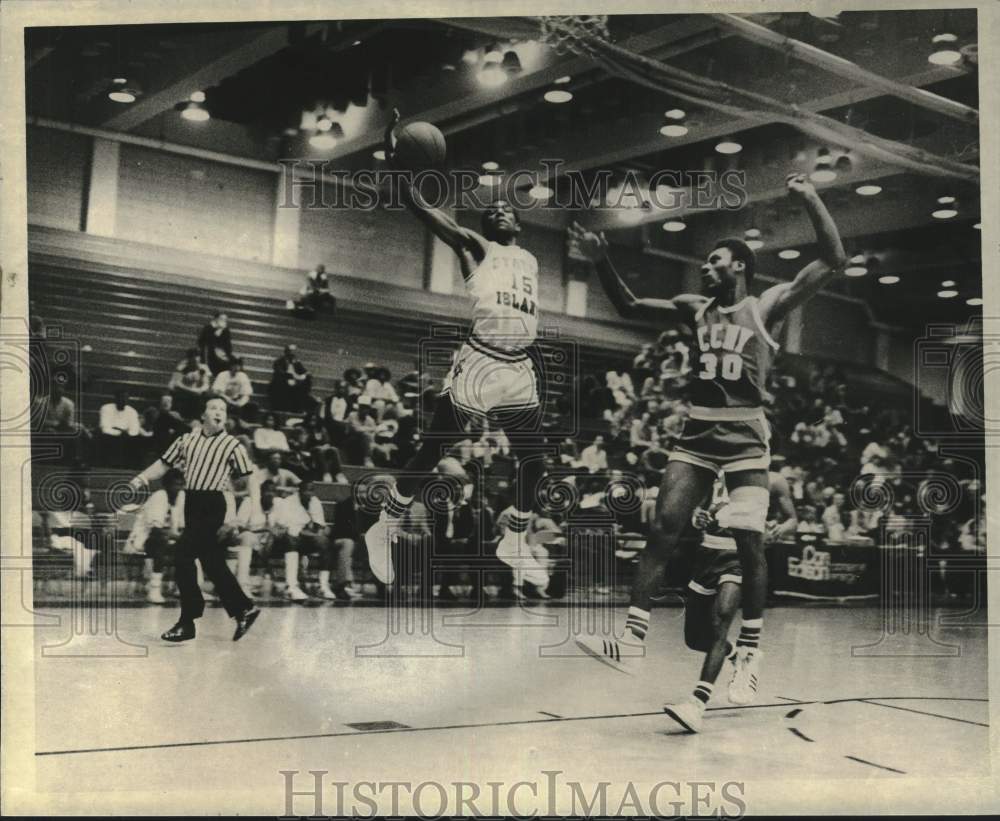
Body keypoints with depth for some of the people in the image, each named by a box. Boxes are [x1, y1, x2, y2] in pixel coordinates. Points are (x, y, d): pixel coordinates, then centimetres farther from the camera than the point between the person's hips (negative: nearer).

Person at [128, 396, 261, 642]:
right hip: (192, 503, 5)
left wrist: (256, 507, -14)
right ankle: (244, 610, 23)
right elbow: (164, 464, 15)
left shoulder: (232, 445, 0)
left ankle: (187, 623, -2)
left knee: (183, 559, -11)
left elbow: (249, 479, 0)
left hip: (212, 505, -5)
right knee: (212, 562, 9)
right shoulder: (187, 440, 11)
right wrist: (143, 477, -3)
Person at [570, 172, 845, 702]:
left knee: (748, 543, -6)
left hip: (746, 438, -4)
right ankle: (631, 640, -3)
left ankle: (749, 652, 6)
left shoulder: (766, 306, 0)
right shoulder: (695, 308, 13)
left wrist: (810, 200, -13)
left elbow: (833, 262, -7)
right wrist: (602, 263, 9)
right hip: (697, 434, 4)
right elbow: (630, 307, 20)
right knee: (662, 529, -4)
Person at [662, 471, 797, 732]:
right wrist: (697, 518, -8)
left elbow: (791, 520, 11)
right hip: (709, 551, 4)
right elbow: (693, 512, 17)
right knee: (695, 639, 8)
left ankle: (698, 703, -34)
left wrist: (778, 530, -13)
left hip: (742, 555, -4)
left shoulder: (772, 481, 3)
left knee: (721, 615, -30)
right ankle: (736, 656, 42)